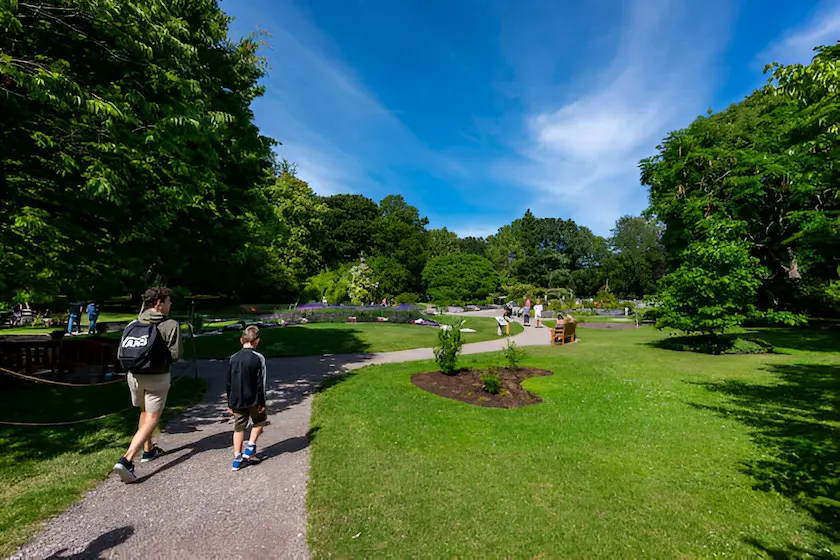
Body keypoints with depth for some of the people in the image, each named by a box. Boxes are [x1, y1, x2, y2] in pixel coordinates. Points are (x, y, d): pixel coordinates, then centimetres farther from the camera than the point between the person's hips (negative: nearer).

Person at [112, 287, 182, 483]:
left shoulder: (133, 324, 2)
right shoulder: (170, 325, -15)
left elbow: (121, 353, 2)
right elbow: (175, 354, -16)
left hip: (135, 376, 6)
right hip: (157, 378, -6)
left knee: (145, 413, 25)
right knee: (151, 420, 4)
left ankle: (148, 450, 40)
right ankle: (126, 460, -9)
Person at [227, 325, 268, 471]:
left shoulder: (233, 358, 1)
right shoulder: (258, 358, -14)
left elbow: (229, 383, 7)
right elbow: (261, 383, -13)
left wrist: (230, 403, 16)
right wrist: (262, 402, -4)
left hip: (236, 401, 4)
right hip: (252, 400, -4)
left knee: (239, 428, 15)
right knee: (259, 421, 20)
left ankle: (237, 458, 17)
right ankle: (250, 449, 14)